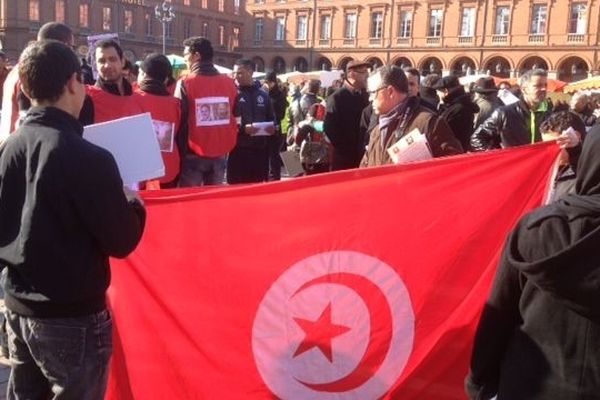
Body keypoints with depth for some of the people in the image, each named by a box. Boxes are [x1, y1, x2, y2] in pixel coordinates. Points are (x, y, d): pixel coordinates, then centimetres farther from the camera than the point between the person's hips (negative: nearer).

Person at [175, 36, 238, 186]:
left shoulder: (185, 83, -10)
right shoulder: (229, 82, 3)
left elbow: (179, 121, -8)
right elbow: (235, 117, 10)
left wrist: (181, 152, 0)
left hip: (194, 153, -4)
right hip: (221, 152, 4)